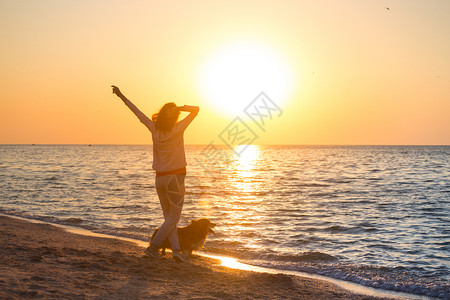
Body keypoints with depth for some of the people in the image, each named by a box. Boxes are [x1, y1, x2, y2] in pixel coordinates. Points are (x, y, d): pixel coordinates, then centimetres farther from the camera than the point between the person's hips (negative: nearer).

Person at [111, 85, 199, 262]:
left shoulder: (154, 129, 0)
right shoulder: (178, 129, -8)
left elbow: (138, 113, 10)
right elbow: (196, 109, -3)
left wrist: (122, 97, 18)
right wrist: (179, 108, -10)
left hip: (160, 178, 5)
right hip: (175, 177, -5)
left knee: (168, 216, 10)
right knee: (174, 216, 1)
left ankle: (176, 249, 0)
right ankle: (153, 247, -7)